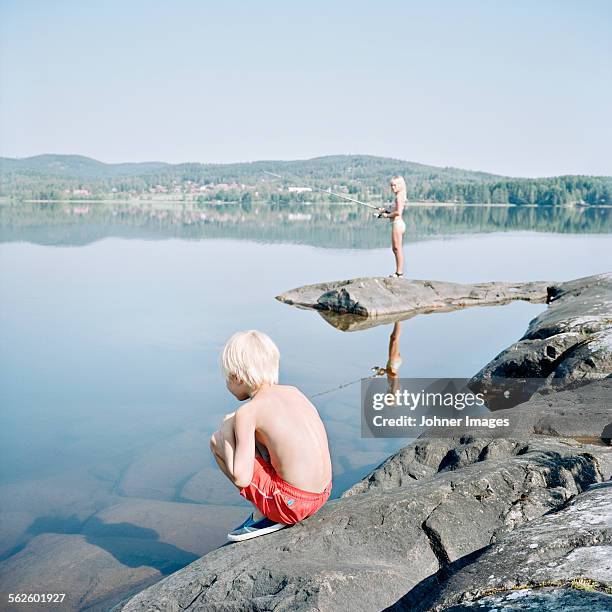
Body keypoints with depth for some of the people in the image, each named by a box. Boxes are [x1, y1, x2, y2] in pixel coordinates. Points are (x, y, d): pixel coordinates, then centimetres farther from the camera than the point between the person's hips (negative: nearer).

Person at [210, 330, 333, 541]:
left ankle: (263, 516, 2)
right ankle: (266, 513, 14)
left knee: (217, 441, 1)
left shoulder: (247, 412, -11)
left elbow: (240, 478, -14)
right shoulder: (293, 392, 9)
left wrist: (227, 428, 0)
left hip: (292, 503, -8)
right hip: (322, 494, 8)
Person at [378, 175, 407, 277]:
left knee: (398, 248, -7)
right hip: (397, 224, 11)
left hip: (397, 223, -11)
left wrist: (387, 215, -10)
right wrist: (385, 211, 12)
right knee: (395, 248, 15)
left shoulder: (399, 196, -13)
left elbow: (398, 212, -23)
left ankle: (400, 272, -4)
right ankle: (399, 271, 19)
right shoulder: (400, 196, 16)